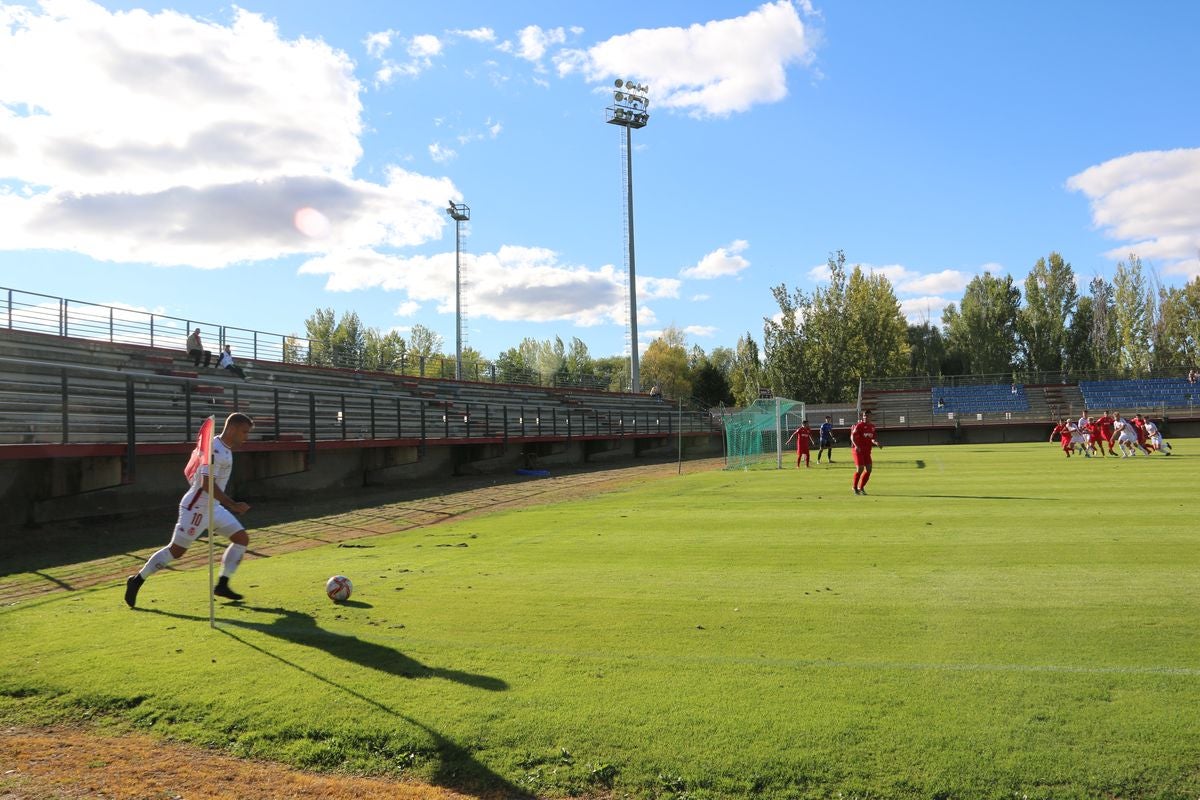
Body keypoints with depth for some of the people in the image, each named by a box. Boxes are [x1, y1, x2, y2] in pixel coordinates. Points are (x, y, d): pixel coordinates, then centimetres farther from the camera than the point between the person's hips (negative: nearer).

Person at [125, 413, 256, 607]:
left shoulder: (225, 449, 11)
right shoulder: (215, 449, -20)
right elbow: (206, 484, -29)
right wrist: (232, 505, -32)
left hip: (213, 508, 9)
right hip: (196, 508, -9)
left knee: (242, 538, 1)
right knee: (176, 550, -1)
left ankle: (222, 584, 4)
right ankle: (137, 581, 16)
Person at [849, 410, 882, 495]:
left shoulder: (872, 426, 10)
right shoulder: (859, 425, -10)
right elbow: (853, 436, -17)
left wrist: (876, 443, -1)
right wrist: (856, 445, -33)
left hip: (867, 451, 6)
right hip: (858, 449, -6)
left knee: (869, 469, 1)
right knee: (860, 469, -12)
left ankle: (861, 487, 18)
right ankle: (855, 487, 9)